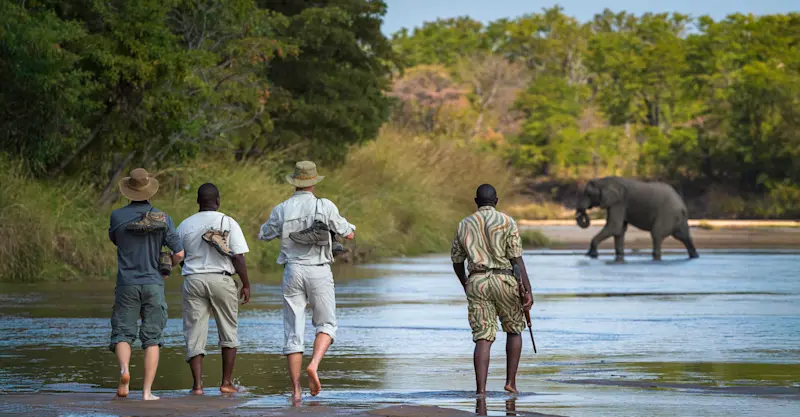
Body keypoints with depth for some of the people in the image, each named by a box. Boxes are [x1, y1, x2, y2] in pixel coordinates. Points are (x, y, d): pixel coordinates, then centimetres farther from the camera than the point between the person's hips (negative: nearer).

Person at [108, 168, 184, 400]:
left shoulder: (118, 216, -5)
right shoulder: (162, 219, -3)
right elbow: (179, 254, -2)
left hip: (127, 284, 0)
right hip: (153, 284, 0)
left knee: (122, 333, 7)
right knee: (152, 338, 5)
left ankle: (124, 368, -23)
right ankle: (147, 391, -2)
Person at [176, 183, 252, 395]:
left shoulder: (185, 226, 5)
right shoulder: (228, 223, -3)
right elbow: (238, 257, -7)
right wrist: (246, 284, 2)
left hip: (193, 280, 2)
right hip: (221, 280, -2)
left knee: (194, 335, 3)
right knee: (229, 332, 13)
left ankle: (197, 384, -5)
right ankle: (226, 382, 11)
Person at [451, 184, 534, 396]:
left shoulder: (464, 225, 11)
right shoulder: (507, 222, 0)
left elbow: (457, 261, 18)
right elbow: (517, 258, -6)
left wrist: (466, 285, 35)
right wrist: (528, 290, -6)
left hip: (476, 281, 2)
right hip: (503, 279, -2)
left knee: (483, 338, -1)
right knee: (514, 329, 19)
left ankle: (481, 389, -13)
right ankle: (511, 381, 13)